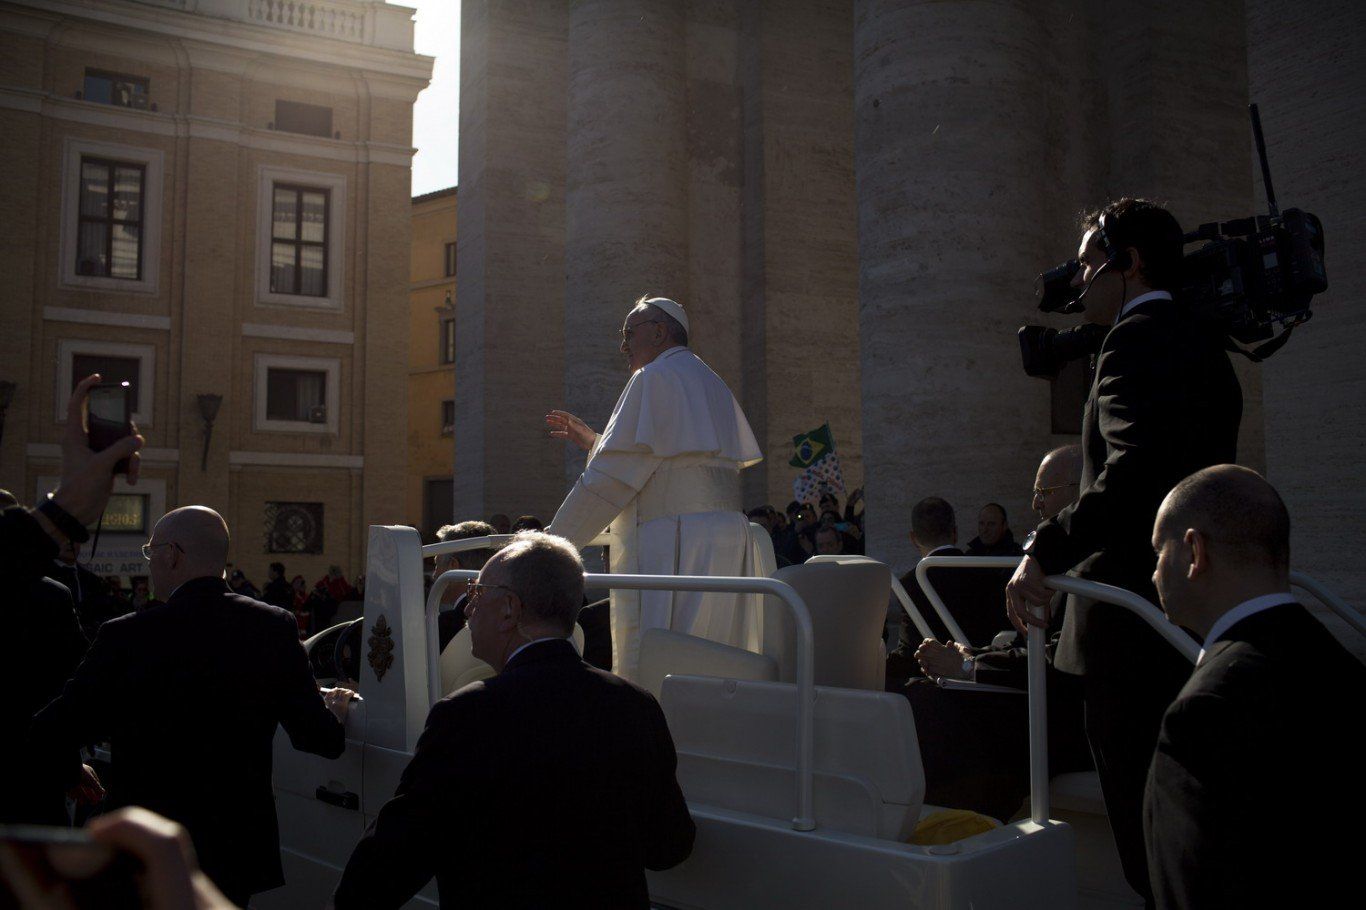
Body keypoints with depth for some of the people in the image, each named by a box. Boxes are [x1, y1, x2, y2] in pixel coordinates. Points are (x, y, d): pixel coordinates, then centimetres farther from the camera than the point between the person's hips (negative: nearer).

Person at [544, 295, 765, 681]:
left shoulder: (655, 377, -5)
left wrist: (552, 542, -5)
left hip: (674, 546, -10)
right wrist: (594, 441, 30)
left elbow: (616, 475, -11)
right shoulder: (710, 382, 23)